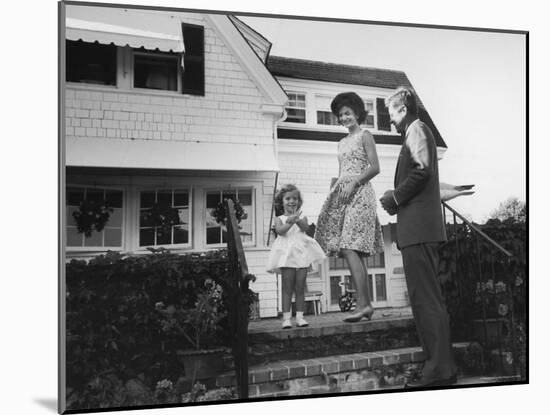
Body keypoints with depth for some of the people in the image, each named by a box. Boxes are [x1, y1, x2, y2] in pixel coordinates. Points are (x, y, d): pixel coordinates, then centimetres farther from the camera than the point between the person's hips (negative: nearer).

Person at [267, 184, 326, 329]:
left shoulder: (302, 217, 14)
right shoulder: (279, 219, 10)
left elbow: (305, 227, -7)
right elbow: (280, 230, -10)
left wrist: (296, 220, -25)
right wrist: (290, 221, -22)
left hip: (302, 253, 2)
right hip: (286, 254, -2)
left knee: (300, 288, 3)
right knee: (287, 288, -3)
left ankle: (299, 316, 9)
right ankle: (286, 318, -2)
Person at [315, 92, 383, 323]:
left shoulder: (364, 136, 2)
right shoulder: (342, 143, 23)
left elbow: (375, 167, -7)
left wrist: (353, 183, -15)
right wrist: (334, 192, 12)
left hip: (359, 194, -7)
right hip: (343, 195, 8)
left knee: (349, 248, -18)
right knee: (354, 251, 3)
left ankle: (363, 303, -18)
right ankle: (367, 304, 6)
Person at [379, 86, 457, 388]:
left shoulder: (416, 129, -3)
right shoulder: (416, 132, 26)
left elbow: (422, 170, -19)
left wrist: (395, 197, -9)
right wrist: (396, 198, 14)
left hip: (418, 227, -11)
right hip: (420, 227, 11)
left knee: (426, 299, -10)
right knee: (426, 298, 12)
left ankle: (440, 370, -6)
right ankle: (440, 365, 18)